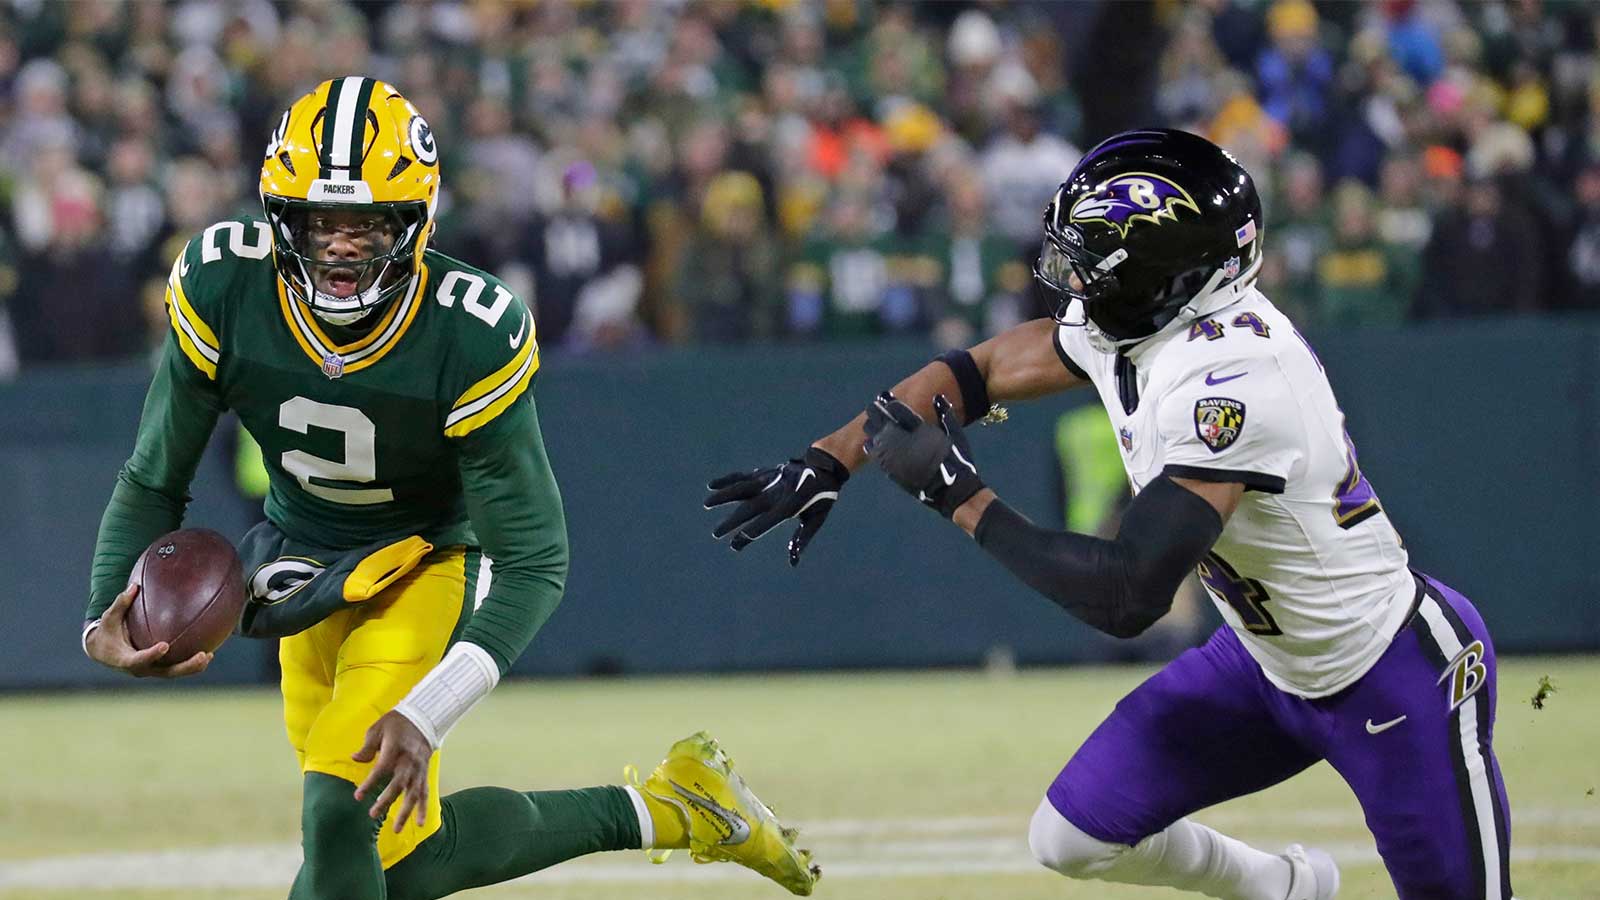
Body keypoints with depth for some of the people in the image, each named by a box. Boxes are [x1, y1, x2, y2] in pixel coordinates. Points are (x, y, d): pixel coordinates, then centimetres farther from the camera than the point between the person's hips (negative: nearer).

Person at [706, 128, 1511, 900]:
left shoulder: (1226, 378, -33)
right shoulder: (1133, 317, -7)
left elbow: (1126, 596, -35)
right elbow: (977, 372, 9)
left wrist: (959, 496, -26)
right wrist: (826, 464, 2)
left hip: (1398, 683, -9)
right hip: (1270, 667, 9)